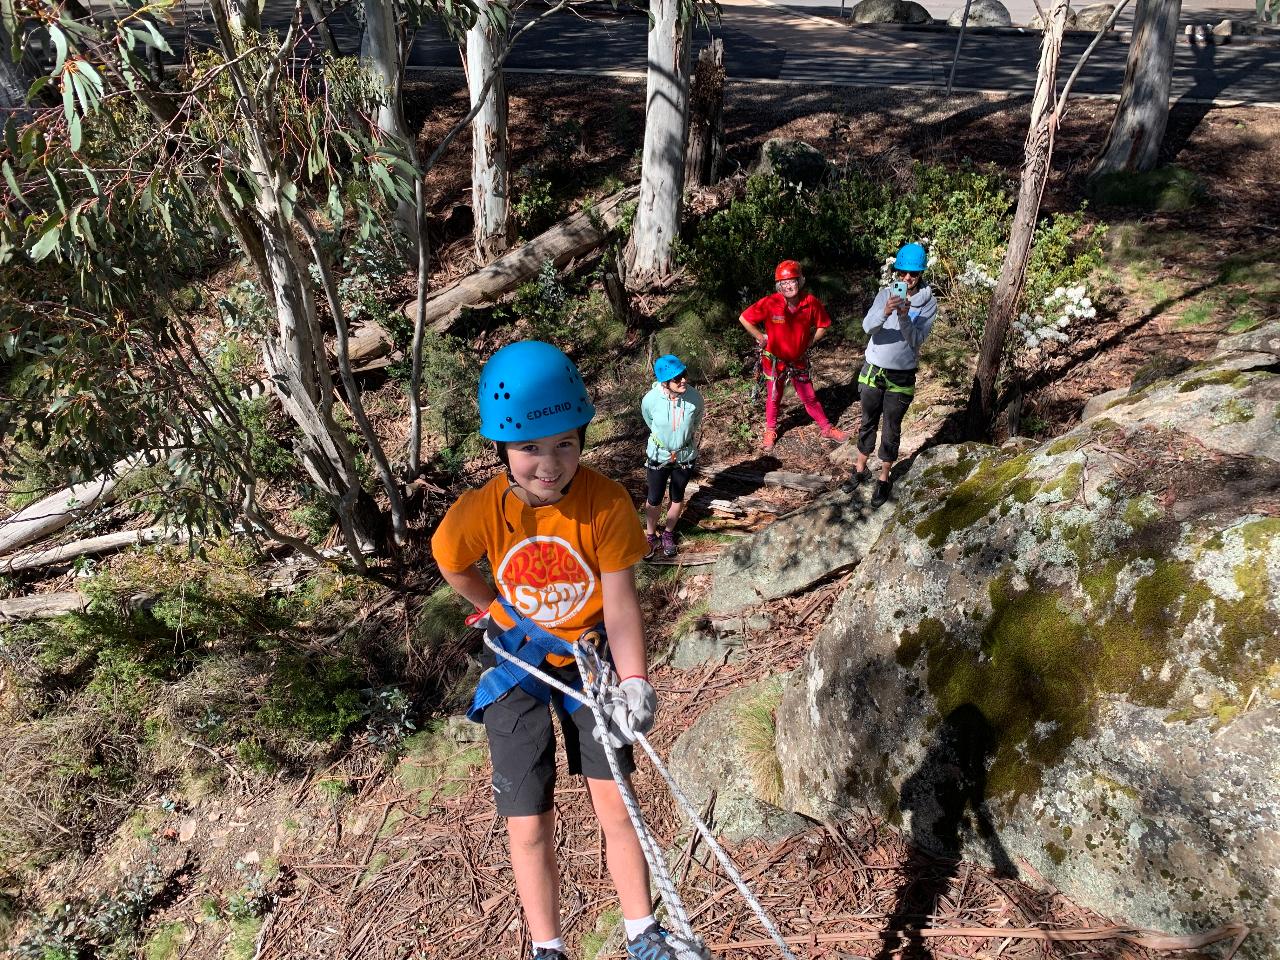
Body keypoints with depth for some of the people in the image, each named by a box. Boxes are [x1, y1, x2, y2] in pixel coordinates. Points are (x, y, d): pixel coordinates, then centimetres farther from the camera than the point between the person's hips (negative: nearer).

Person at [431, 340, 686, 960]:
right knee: (528, 827, 4)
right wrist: (506, 617, 5)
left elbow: (620, 599, -19)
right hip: (518, 660, 0)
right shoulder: (479, 512, -23)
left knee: (615, 806, 5)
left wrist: (634, 682, -28)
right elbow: (455, 568, 0)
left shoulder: (607, 503, -25)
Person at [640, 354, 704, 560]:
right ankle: (650, 535, 36)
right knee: (654, 499, 13)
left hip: (685, 456, 1)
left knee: (677, 498, 18)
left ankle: (668, 534, 41)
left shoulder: (695, 398, -24)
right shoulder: (650, 400, -26)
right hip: (658, 456, -1)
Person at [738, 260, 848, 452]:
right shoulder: (770, 303, -25)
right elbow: (744, 319, -15)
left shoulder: (811, 303, -18)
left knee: (809, 397, 12)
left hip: (799, 360, 1)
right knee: (774, 397, 17)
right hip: (775, 360, -1)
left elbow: (823, 326, 0)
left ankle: (827, 429, 29)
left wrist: (809, 342, -3)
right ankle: (770, 431, 37)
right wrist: (761, 337, -10)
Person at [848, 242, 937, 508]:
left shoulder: (928, 303, -9)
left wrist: (904, 316, -34)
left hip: (901, 377, -2)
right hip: (873, 370, 2)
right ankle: (860, 470, 32)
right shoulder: (886, 294, -6)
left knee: (891, 430, 7)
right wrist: (885, 312, -40)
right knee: (868, 423, 16)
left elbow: (915, 340, -18)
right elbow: (867, 327, -19)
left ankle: (884, 480, 22)